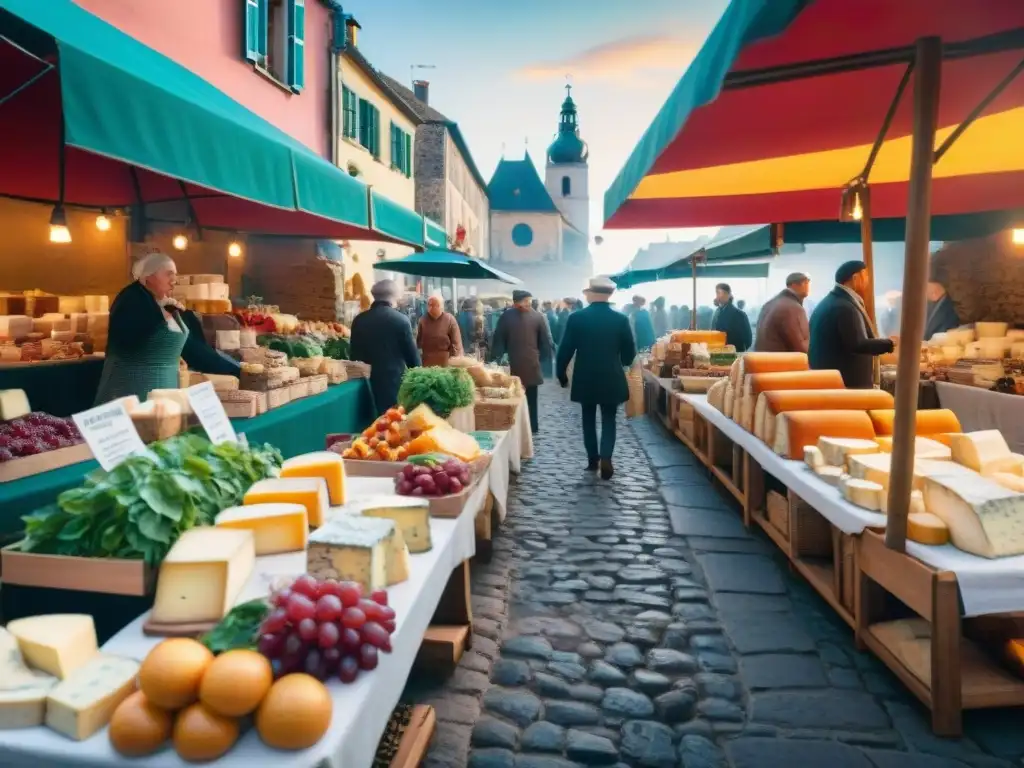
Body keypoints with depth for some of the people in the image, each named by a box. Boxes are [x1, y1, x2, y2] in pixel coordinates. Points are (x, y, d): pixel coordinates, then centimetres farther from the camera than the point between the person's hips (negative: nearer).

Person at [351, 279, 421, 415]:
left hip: (370, 380, 4)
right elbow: (412, 354, -5)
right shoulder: (401, 320, -9)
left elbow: (354, 354, 8)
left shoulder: (359, 320, 2)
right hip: (395, 380, -4)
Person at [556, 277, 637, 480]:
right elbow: (629, 352, 1)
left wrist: (561, 374, 9)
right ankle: (605, 458, -8)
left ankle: (593, 459, 21)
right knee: (608, 420, 8)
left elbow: (565, 349, -5)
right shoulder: (621, 319, -6)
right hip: (612, 379, 0)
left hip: (585, 379, 1)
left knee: (589, 419, 15)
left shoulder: (576, 318, -8)